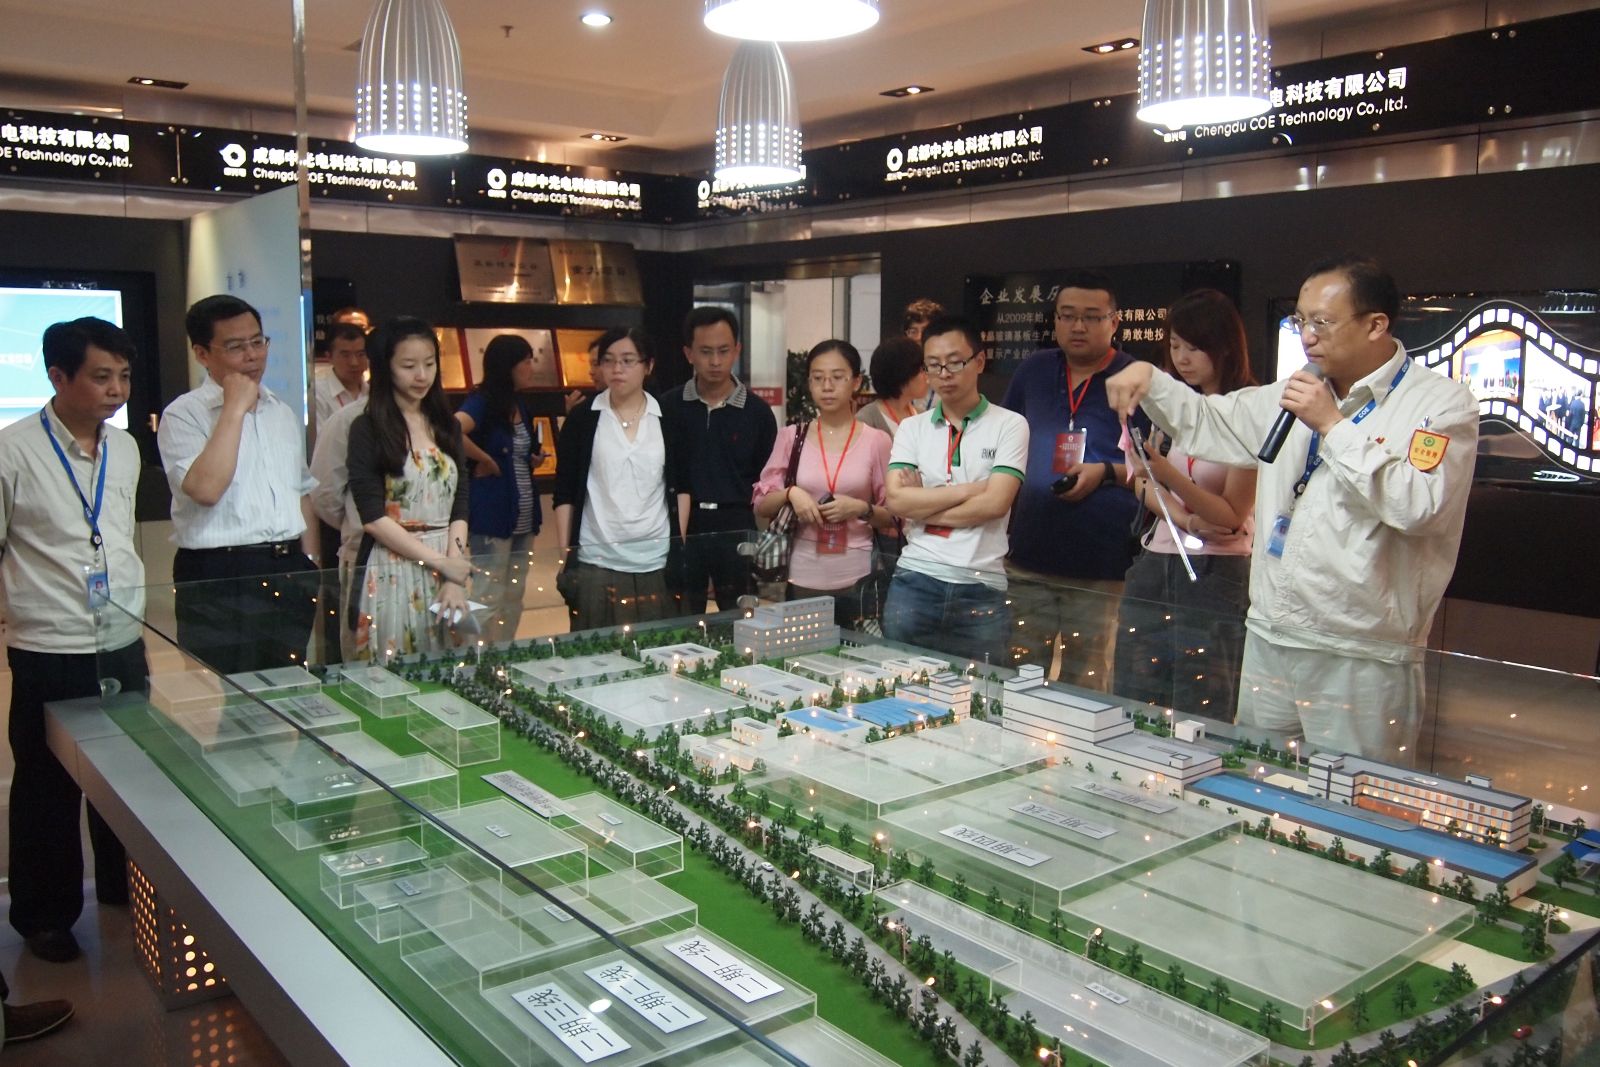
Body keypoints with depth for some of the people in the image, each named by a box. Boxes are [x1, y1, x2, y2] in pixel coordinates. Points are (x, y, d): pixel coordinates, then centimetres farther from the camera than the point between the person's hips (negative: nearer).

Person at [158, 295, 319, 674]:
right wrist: (235, 409, -17)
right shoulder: (184, 415, -7)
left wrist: (310, 570, 13)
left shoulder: (284, 413, 14)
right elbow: (206, 488, -23)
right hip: (218, 580, -6)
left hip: (289, 574, 6)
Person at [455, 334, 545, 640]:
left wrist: (537, 459, 3)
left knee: (514, 597, 14)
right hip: (492, 514, -8)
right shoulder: (483, 402, -11)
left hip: (523, 516, 8)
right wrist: (485, 461, -19)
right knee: (490, 599, -1)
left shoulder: (522, 406, 12)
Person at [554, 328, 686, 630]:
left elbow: (681, 488, 11)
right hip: (595, 562, -1)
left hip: (657, 563, 1)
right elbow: (564, 495, 5)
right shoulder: (582, 418, 3)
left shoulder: (667, 420, 7)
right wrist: (564, 558, 0)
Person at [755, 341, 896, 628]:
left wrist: (863, 509, -14)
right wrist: (791, 493, -12)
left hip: (857, 579, -1)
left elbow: (892, 517, 5)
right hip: (803, 578, 1)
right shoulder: (791, 437, 5)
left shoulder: (876, 440, 2)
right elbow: (761, 507, 6)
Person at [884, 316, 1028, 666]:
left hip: (982, 589, -2)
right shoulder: (912, 428, 9)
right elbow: (896, 499, -4)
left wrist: (920, 506, -5)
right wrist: (967, 490, -7)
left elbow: (995, 504, -10)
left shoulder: (1010, 425, 1)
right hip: (914, 580, 2)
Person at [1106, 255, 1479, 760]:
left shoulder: (1441, 404, -7)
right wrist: (1149, 378, 5)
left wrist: (1333, 426, -17)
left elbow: (1419, 506, -22)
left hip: (1363, 659, -6)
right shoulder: (1295, 394, 14)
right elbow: (1208, 424, 21)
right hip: (1268, 641, 6)